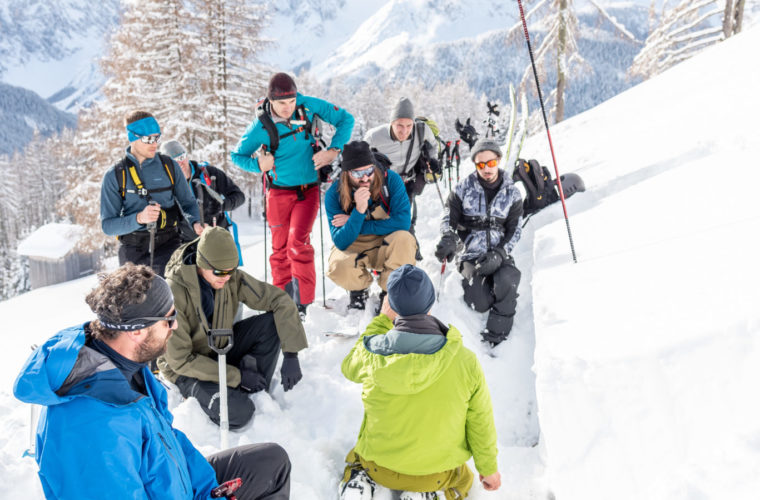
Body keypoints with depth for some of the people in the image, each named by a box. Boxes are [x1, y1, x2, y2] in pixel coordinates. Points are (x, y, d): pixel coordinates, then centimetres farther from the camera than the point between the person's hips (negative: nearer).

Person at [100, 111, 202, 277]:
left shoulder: (169, 166, 7)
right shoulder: (114, 175, 1)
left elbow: (188, 202, 14)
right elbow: (107, 225, -3)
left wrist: (195, 222, -8)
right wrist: (139, 218, -22)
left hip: (169, 244, 0)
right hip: (133, 249, 0)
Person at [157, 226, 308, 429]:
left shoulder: (233, 278, -15)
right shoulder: (174, 294, -28)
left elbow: (279, 300, -13)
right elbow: (180, 360, -23)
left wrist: (291, 354, -23)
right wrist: (236, 376, -23)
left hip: (223, 349, 5)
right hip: (188, 369, -5)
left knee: (273, 321, -18)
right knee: (238, 413, -30)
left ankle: (255, 394, -7)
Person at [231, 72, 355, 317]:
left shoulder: (309, 106, -10)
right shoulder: (261, 126, -11)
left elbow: (346, 119, -1)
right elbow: (237, 155, 3)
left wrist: (333, 150, -14)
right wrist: (258, 165, -18)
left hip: (308, 189, -1)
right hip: (279, 192, 1)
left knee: (298, 241, -16)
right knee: (281, 247, 7)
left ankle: (302, 302, -6)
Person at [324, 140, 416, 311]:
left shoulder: (391, 179, -19)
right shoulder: (334, 194, -19)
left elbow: (403, 222, -26)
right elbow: (341, 243, -23)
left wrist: (355, 224, -23)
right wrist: (359, 211, -40)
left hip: (386, 246, 0)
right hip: (353, 248, 0)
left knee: (404, 238, -33)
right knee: (337, 267, -32)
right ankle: (359, 289, 6)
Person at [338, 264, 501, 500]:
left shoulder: (370, 355, -25)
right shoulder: (465, 362, -25)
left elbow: (349, 367, 2)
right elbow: (480, 421, -10)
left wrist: (382, 320, 2)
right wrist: (489, 468, 8)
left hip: (379, 464, 1)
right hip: (437, 474, -1)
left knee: (357, 458, 37)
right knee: (462, 479, 35)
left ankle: (358, 481, 5)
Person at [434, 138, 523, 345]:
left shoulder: (512, 192, 5)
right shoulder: (464, 188, 1)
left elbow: (514, 231, 3)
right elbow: (449, 219, 3)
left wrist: (498, 255, -13)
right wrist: (449, 240, -20)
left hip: (500, 253, 1)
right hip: (472, 254, -1)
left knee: (507, 280, -32)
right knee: (481, 304, -20)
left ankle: (496, 334, -15)